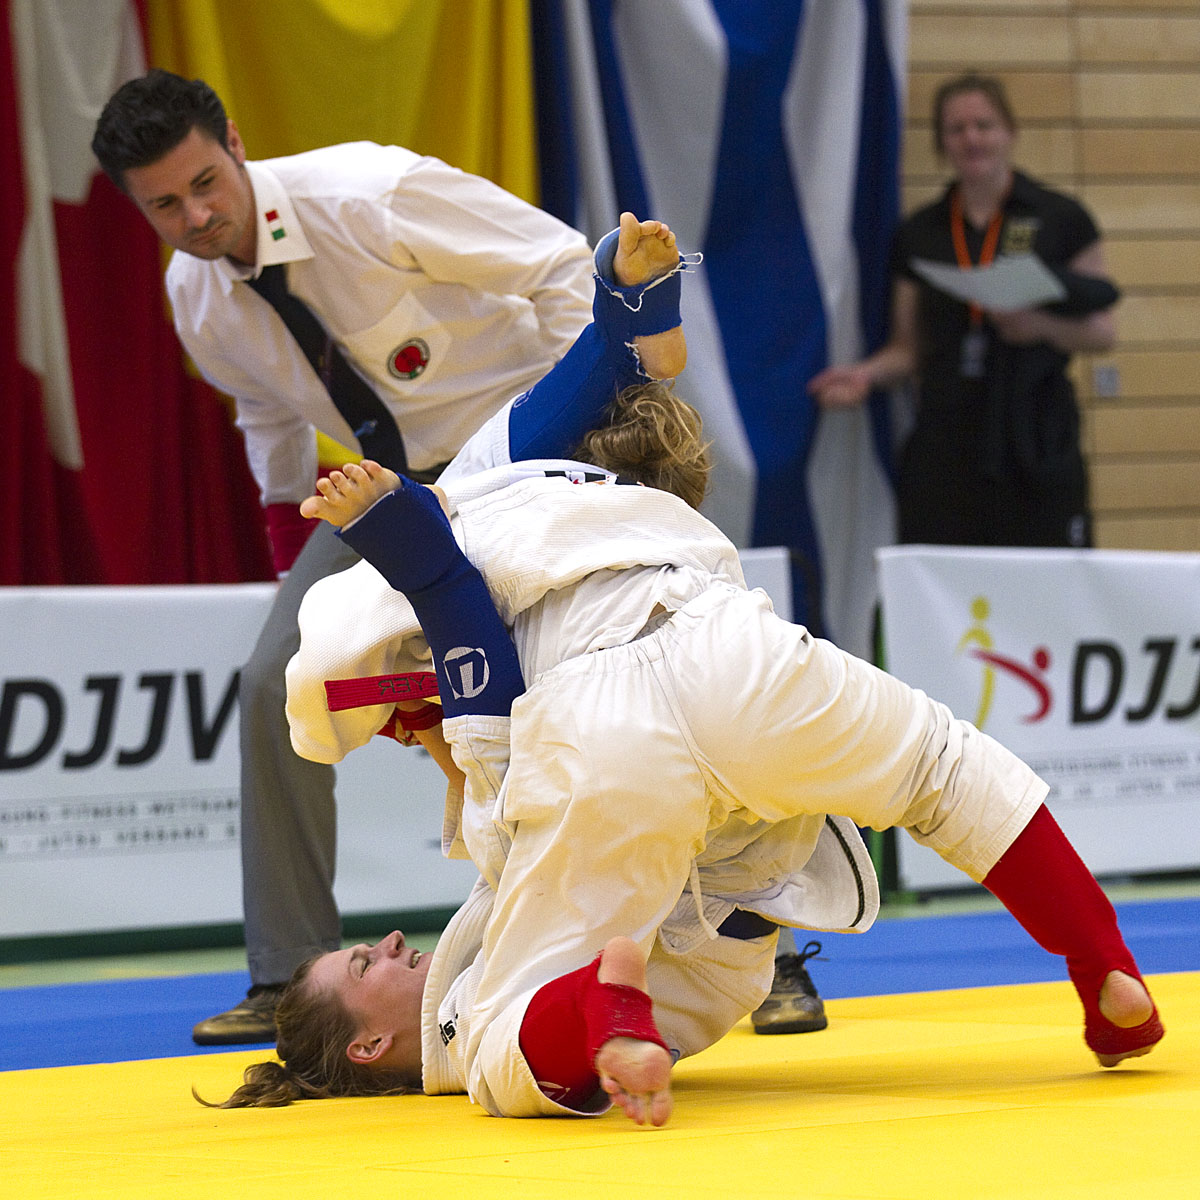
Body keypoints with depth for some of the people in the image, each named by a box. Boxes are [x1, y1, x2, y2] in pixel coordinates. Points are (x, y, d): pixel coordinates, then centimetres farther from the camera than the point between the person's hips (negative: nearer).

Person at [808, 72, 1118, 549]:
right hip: (944, 448, 2)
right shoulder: (918, 235, 13)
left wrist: (1042, 325, -15)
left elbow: (1100, 331, 4)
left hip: (1036, 444, -2)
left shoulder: (1060, 220, 4)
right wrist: (867, 373, -3)